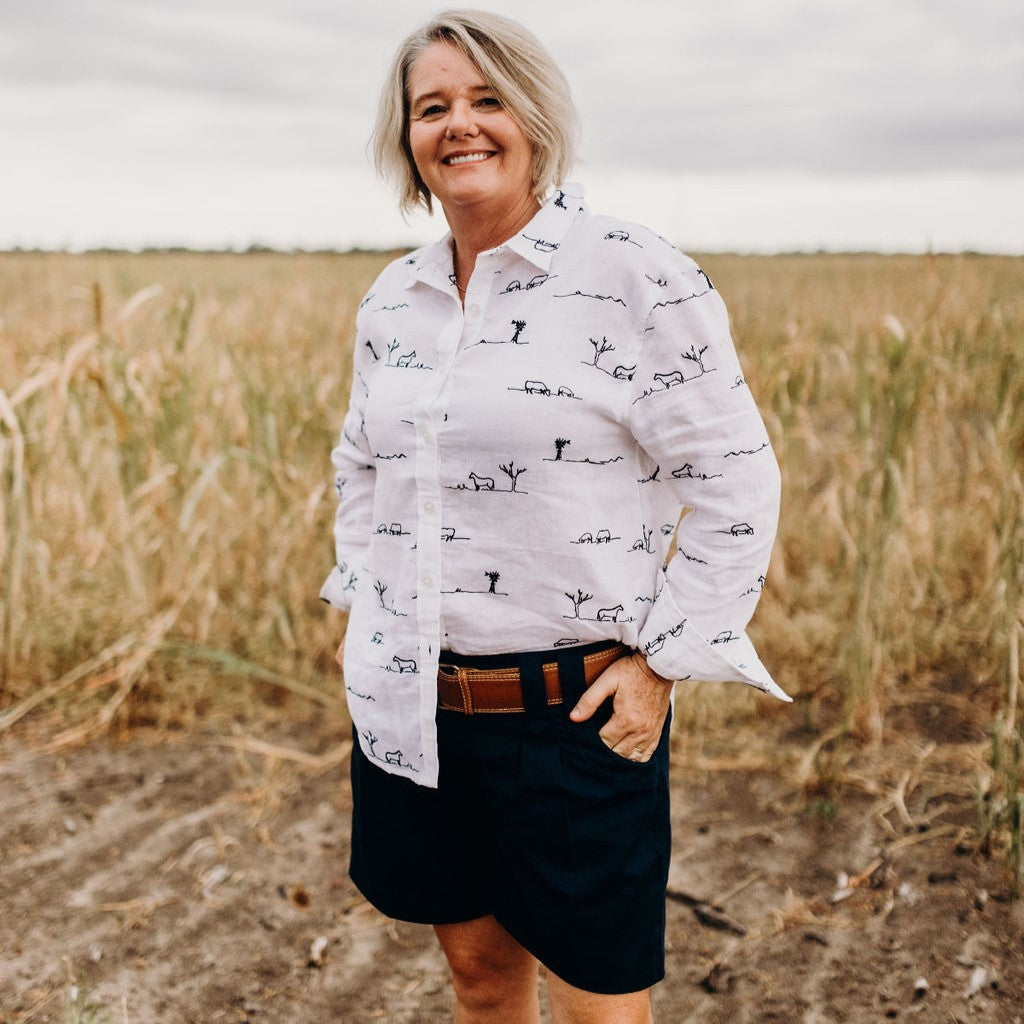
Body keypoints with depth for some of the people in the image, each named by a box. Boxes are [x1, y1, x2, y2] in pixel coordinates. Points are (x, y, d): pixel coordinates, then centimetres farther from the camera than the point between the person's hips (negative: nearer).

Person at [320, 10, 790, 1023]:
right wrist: (361, 603, 14)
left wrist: (662, 663, -12)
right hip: (407, 704, 5)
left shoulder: (637, 276, -11)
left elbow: (736, 481, -10)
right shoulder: (391, 299, 7)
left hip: (573, 711, -5)